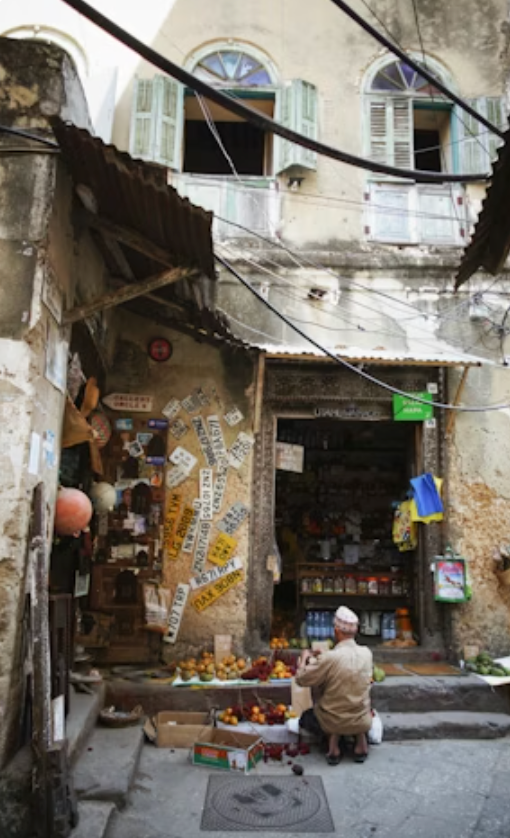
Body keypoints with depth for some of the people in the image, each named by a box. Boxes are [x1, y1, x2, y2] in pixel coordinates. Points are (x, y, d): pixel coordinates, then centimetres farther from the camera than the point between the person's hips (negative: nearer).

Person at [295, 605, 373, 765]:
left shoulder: (329, 658, -25)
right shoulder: (367, 653, -10)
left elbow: (301, 679, -15)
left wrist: (304, 658, 6)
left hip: (333, 722, -4)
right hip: (362, 722, 4)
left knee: (305, 718, 27)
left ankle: (332, 736, 1)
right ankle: (360, 737, 12)